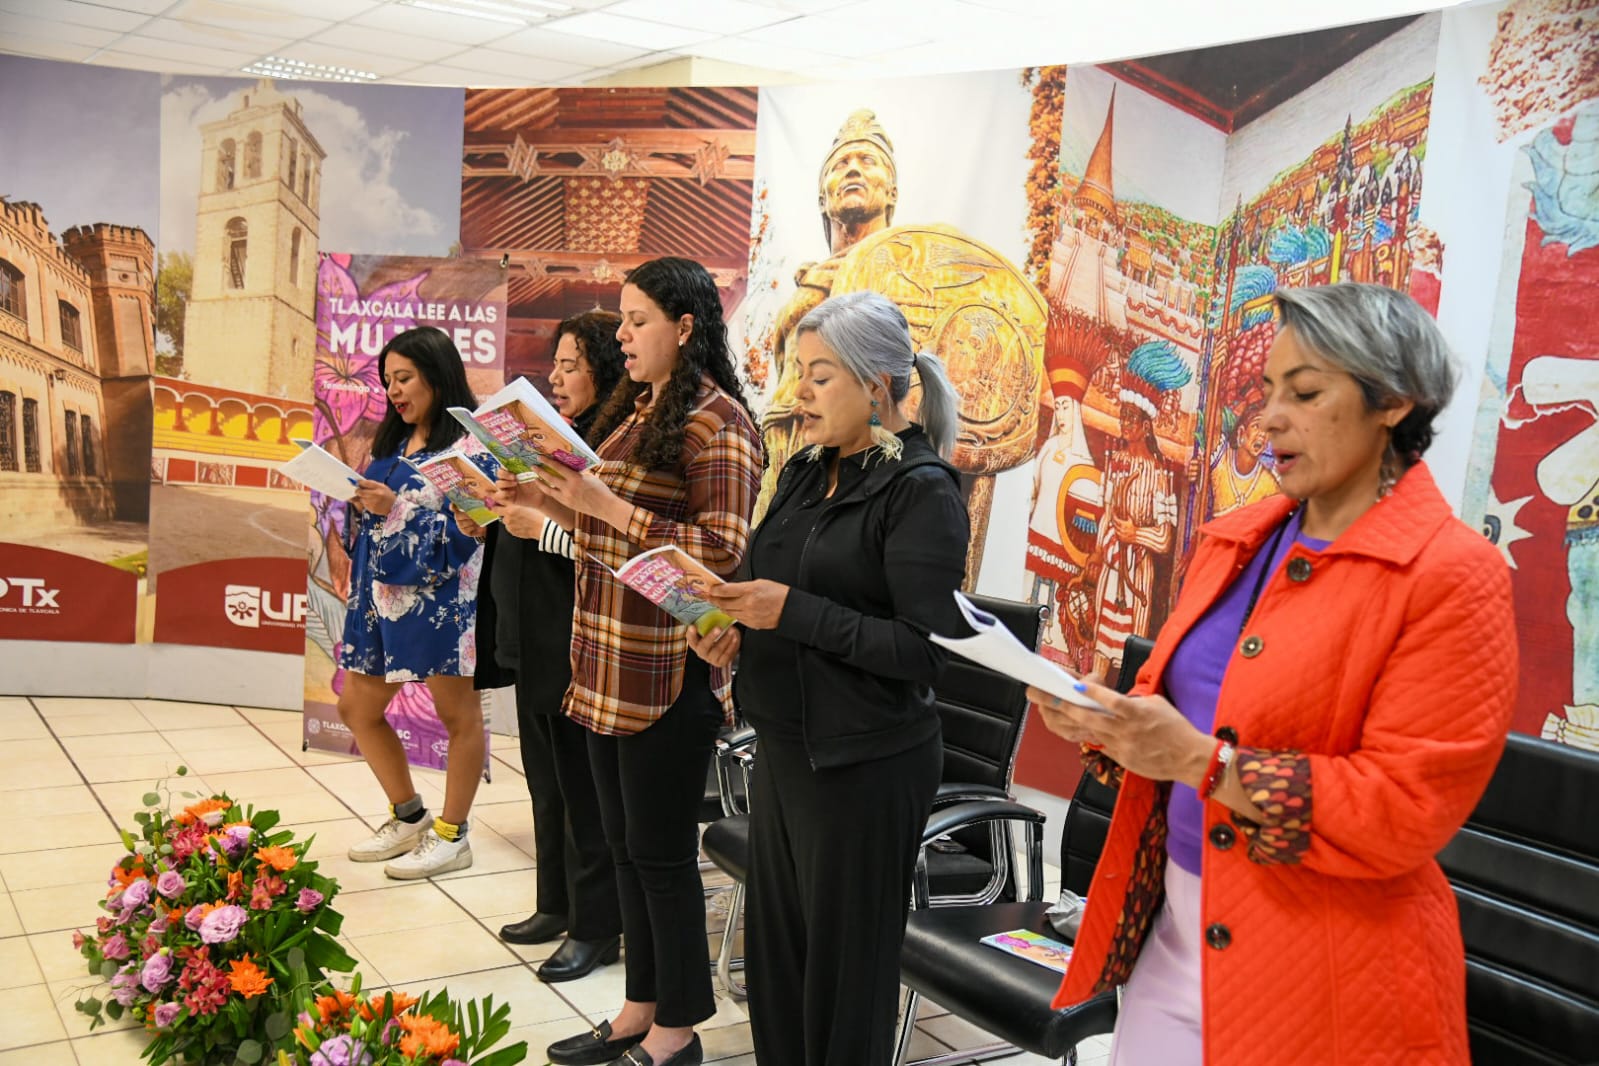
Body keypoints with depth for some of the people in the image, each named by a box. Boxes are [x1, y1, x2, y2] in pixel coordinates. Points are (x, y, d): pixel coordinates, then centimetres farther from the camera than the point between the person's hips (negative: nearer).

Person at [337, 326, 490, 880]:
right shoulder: (393, 443, 14)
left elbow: (464, 530, -17)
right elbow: (375, 523, 19)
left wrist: (395, 508, -19)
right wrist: (361, 500, -1)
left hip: (438, 593, -9)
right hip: (383, 590, 9)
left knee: (457, 713, 3)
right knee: (357, 706, 14)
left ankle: (451, 835, 16)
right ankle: (408, 817, 28)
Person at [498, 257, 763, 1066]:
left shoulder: (716, 421, -13)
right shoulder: (631, 408, 13)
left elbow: (723, 551, -20)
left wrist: (604, 504, -22)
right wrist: (551, 502, 2)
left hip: (667, 672, -8)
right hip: (606, 664, 8)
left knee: (661, 851, 4)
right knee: (625, 843, 16)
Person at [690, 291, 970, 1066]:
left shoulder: (921, 489, -14)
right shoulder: (805, 472, 9)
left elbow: (924, 648, -19)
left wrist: (793, 612, -23)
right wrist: (735, 629, -2)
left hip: (864, 764, -7)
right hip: (785, 745, 7)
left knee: (843, 973, 7)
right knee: (774, 953, 17)